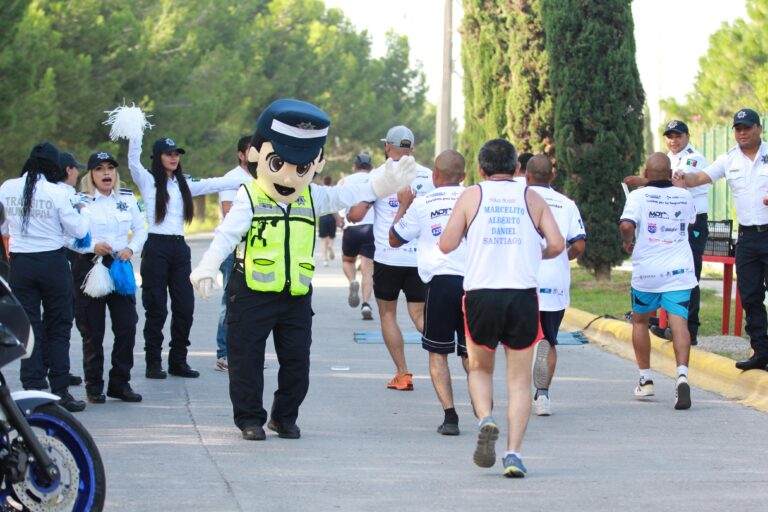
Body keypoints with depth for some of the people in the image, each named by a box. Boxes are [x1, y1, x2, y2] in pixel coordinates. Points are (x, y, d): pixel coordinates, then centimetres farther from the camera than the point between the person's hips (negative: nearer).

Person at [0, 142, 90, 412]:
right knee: (58, 329, 7)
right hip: (53, 262, -2)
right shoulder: (56, 193, -12)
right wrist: (82, 212, 14)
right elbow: (78, 230, -6)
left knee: (29, 328, 7)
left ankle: (33, 391, 1)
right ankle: (60, 391, 5)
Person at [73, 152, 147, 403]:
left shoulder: (127, 198, 11)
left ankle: (120, 382, 10)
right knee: (93, 330, 0)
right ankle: (94, 386, 8)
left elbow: (141, 229, 16)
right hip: (89, 266, -4)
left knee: (127, 326, -2)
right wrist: (92, 246, -19)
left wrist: (131, 248, -2)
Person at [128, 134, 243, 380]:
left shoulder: (184, 184, 16)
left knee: (184, 306, 3)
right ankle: (153, 363, 5)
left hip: (179, 248, 5)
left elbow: (215, 184, 14)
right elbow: (133, 161, -14)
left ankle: (178, 361, 12)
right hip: (156, 247, -5)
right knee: (156, 308, -3)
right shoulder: (148, 181, 1)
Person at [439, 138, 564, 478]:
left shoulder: (471, 196, 5)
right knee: (519, 381, 7)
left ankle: (485, 419, -8)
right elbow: (557, 244, 1)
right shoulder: (532, 198, 9)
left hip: (480, 294, 0)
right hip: (523, 296, 0)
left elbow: (446, 245, 0)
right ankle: (513, 453, -4)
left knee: (479, 369, 20)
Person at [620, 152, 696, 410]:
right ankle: (682, 374, -30)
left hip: (646, 272, -1)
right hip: (679, 271, 1)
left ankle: (646, 379, 20)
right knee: (679, 322, -9)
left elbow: (626, 225, -20)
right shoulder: (684, 196, 5)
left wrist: (628, 242, -1)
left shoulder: (638, 196, -6)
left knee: (640, 321, 18)